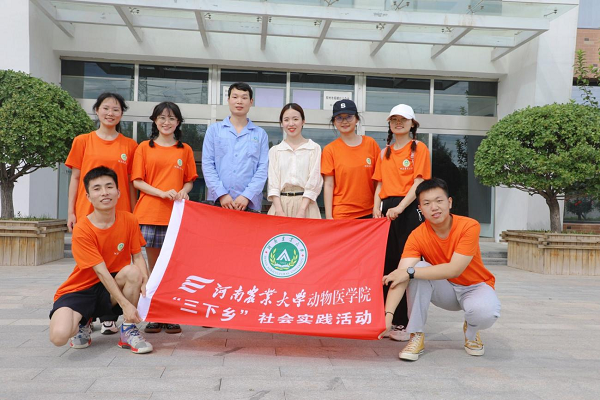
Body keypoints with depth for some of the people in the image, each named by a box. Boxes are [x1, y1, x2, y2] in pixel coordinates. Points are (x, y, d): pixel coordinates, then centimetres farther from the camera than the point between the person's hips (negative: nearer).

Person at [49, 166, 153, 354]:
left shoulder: (129, 220, -8)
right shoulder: (82, 230, -19)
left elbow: (138, 256, -7)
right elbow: (101, 271, -24)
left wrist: (145, 283, -28)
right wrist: (125, 304, -30)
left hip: (112, 285, 3)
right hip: (80, 289, -3)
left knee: (133, 271, -31)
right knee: (59, 336, -30)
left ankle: (128, 332, -10)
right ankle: (82, 322, 10)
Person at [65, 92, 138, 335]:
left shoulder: (129, 146, 6)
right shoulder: (82, 141, 7)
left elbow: (131, 182, 8)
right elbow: (75, 177, 7)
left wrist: (133, 214, 4)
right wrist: (71, 211, 2)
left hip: (119, 214, 0)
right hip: (87, 212, 0)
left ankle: (109, 316, 10)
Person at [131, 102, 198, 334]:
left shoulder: (185, 150, 12)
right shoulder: (144, 147, 8)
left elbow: (189, 181, 13)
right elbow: (137, 181, 3)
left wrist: (183, 192, -9)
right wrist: (162, 192, -11)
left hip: (176, 214, 1)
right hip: (149, 212, 0)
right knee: (153, 265, 5)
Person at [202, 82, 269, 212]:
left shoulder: (260, 134, 10)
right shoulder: (214, 130, 11)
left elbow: (263, 169, 3)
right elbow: (207, 164, 4)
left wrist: (247, 196, -9)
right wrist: (221, 194, -7)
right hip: (217, 201, 0)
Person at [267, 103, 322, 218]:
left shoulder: (314, 148, 4)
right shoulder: (274, 151, 10)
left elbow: (314, 182, -3)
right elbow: (273, 183, 3)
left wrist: (301, 211, -12)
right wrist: (279, 211, -10)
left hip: (305, 203, -1)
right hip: (280, 203, 2)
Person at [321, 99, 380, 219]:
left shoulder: (370, 143, 4)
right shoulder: (330, 150, -1)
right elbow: (328, 185, -2)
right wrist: (328, 216, -7)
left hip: (368, 213, 2)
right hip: (341, 214, -1)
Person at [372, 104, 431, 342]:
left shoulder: (419, 148, 3)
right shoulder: (385, 152, 19)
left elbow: (418, 182, -7)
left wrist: (399, 208, -17)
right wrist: (377, 206, 0)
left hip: (409, 209, -5)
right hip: (387, 210, 5)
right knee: (387, 264, 7)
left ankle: (404, 323, 0)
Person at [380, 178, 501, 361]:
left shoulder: (469, 226, -24)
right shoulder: (417, 236, -18)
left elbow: (454, 270, -32)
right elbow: (401, 276, -29)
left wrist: (410, 272, -34)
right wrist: (388, 313, -43)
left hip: (475, 286, -2)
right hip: (445, 289, 2)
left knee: (487, 312, -36)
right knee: (419, 270, -28)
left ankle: (471, 330, 3)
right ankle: (416, 337, -14)